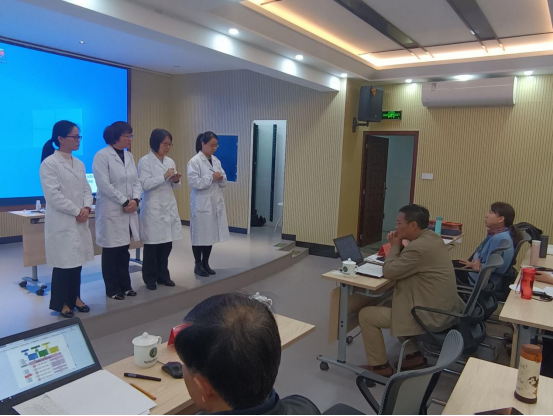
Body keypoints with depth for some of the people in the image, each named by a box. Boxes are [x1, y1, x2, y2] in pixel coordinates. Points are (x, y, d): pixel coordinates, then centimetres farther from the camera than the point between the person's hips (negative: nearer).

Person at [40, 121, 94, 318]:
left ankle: (75, 298, 26)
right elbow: (53, 195, -17)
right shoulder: (49, 163, -10)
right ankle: (62, 303, 16)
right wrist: (77, 211, -15)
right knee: (63, 263, 2)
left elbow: (86, 189, 10)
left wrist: (86, 208, -7)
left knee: (77, 261, 12)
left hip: (80, 221, 7)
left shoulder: (79, 164, 11)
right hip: (61, 222, -6)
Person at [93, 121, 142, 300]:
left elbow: (136, 181, 9)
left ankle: (125, 286, 25)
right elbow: (104, 185, -16)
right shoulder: (102, 156, -10)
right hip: (111, 210, -6)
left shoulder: (129, 155, 11)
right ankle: (112, 289, 17)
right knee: (111, 251, 4)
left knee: (124, 250, 13)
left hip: (129, 210, 6)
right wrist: (124, 202, -15)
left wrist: (135, 200, -8)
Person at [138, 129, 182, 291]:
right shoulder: (145, 161, -7)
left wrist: (176, 181, -6)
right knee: (152, 245, 1)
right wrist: (164, 176, -19)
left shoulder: (170, 161, 11)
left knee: (167, 243, 9)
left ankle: (163, 275, 23)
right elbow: (145, 184, -16)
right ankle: (150, 278, 15)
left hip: (169, 207, 6)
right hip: (153, 208, -6)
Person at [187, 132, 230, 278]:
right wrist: (211, 177, -18)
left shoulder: (216, 161, 11)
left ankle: (205, 263, 23)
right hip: (201, 203, -6)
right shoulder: (194, 161, -9)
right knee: (200, 234, 1)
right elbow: (193, 182, -17)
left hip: (215, 202, 7)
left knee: (211, 233, 11)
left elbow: (223, 183, 14)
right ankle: (198, 265, 14)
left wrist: (221, 178, -8)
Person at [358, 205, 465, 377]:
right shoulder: (432, 237, 4)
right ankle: (414, 354, 27)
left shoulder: (419, 247, -26)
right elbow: (404, 263, 17)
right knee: (392, 304, 30)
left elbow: (389, 271, -17)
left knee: (366, 315, -2)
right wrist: (399, 247, 0)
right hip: (443, 310, 10)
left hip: (430, 316, -10)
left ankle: (380, 366, 13)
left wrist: (395, 246, -5)